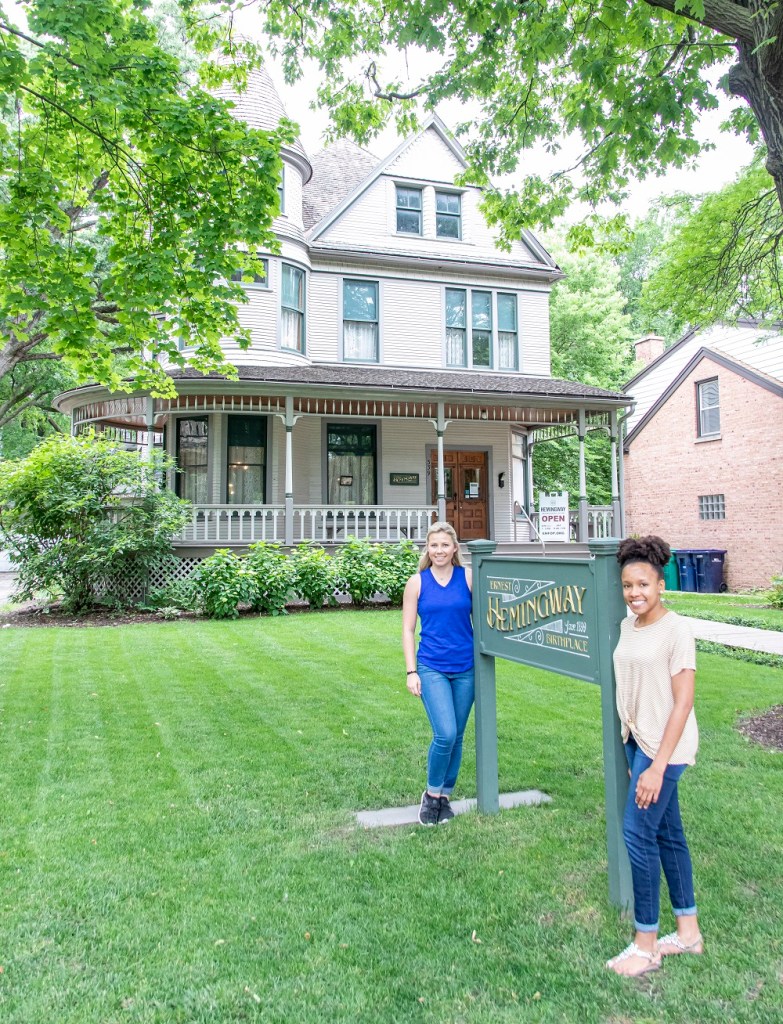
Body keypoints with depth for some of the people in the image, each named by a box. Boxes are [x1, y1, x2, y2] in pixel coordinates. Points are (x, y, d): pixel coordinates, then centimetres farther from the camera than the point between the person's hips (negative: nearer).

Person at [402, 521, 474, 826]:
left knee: (456, 736, 9)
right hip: (431, 668, -2)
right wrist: (411, 672, -3)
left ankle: (445, 796, 28)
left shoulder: (468, 577, 0)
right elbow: (408, 630, 2)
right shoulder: (417, 582, 0)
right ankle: (431, 794, 11)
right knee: (445, 734, -13)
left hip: (465, 668, 2)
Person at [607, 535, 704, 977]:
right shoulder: (627, 626, 5)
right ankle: (689, 931, 32)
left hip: (665, 746, -7)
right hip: (638, 740, 7)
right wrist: (631, 748, 12)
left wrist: (658, 765, -18)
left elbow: (683, 702, -17)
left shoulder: (677, 630, -16)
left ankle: (646, 945, 13)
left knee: (638, 833, -3)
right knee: (667, 832, 16)